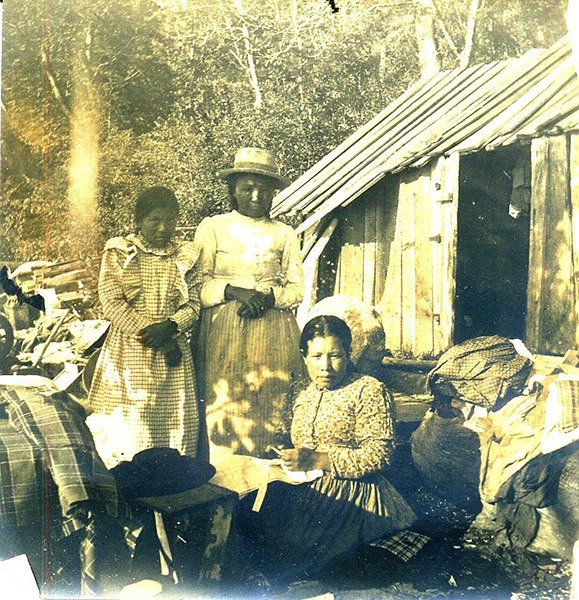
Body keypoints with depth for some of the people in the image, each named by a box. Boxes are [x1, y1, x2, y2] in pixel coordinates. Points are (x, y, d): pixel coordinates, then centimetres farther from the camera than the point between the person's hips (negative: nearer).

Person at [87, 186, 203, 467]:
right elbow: (111, 302, -5)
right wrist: (148, 330, -12)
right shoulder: (119, 252, 3)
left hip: (173, 350, 2)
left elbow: (194, 303, 5)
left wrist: (170, 326, -15)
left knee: (175, 422, 1)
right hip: (129, 351, -2)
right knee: (129, 430, -4)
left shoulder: (186, 256, 10)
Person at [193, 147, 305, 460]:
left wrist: (269, 298, -11)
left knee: (270, 406, -1)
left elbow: (297, 289, 9)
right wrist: (234, 290, -17)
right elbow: (198, 282, -1)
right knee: (225, 407, -5)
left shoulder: (284, 234, 13)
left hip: (274, 334, 2)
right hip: (224, 331, -1)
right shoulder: (212, 227, 7)